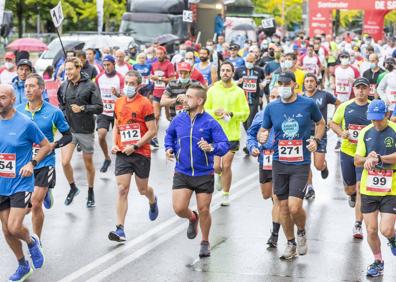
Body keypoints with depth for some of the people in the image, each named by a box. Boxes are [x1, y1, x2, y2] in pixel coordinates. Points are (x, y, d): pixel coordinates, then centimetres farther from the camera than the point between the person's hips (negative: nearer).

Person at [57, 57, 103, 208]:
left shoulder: (90, 86, -9)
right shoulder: (63, 87, 2)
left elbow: (99, 108, -11)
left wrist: (83, 108, -23)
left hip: (86, 130, -2)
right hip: (68, 129, 2)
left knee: (88, 164, 10)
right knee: (65, 162, -11)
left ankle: (91, 192, 31)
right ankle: (73, 188, 15)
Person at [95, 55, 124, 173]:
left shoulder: (120, 78, -10)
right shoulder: (99, 78, 2)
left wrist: (117, 94, -32)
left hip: (117, 112, -2)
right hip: (103, 112, 2)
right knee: (101, 136, -13)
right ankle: (107, 158, 8)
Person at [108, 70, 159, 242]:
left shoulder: (144, 103, -9)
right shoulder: (118, 102, 8)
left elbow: (152, 131, -11)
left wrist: (135, 146, -17)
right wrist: (114, 144, 3)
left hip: (141, 153, -3)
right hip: (122, 153, 3)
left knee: (143, 189, 13)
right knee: (122, 190, -7)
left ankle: (153, 201, 50)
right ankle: (120, 230, -9)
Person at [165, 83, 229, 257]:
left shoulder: (210, 123, -11)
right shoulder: (178, 120, 0)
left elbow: (225, 145, -13)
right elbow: (169, 135, 21)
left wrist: (212, 148, -31)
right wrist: (169, 148, 3)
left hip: (204, 175, -2)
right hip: (182, 173, 2)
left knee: (204, 210, 5)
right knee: (179, 209, -8)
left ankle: (205, 243, 28)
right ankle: (192, 218, 29)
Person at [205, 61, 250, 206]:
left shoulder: (239, 92, -2)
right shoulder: (212, 90, 2)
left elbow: (245, 113, -2)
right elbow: (205, 110, 7)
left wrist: (231, 114, -16)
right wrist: (215, 112, -13)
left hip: (232, 135, -1)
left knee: (226, 166, 1)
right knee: (216, 166, -2)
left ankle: (226, 195, 17)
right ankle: (218, 175, 35)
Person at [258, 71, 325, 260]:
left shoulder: (308, 104, -3)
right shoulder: (271, 107, 2)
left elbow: (320, 123, 14)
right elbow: (263, 130, 11)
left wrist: (316, 140, -4)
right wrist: (261, 137, -13)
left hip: (301, 163, -3)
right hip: (279, 163, 3)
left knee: (294, 207, -13)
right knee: (283, 207, 8)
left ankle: (302, 233, 19)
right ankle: (291, 244, 26)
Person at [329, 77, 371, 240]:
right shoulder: (345, 107, 2)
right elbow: (333, 123, 13)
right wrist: (341, 133, -6)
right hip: (347, 152, 3)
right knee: (349, 188, 16)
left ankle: (358, 225, -6)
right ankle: (352, 195, 55)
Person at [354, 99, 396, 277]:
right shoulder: (365, 133, 6)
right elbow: (357, 161, 7)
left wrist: (378, 158, -27)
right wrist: (368, 158, -14)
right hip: (368, 189, 4)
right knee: (371, 230, 5)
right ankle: (378, 261, 27)